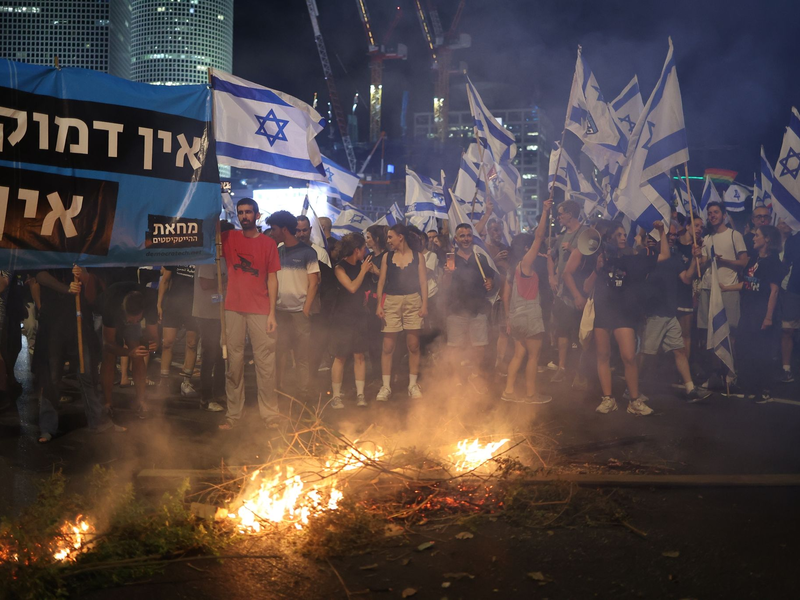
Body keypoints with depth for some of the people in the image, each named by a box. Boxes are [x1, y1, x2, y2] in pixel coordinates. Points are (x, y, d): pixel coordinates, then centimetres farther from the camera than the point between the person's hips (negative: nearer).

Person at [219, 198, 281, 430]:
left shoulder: (268, 243, 5)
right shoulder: (228, 238, 8)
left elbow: (272, 279, 4)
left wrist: (272, 313, -2)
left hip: (260, 311, -1)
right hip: (233, 310, 1)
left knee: (265, 363, -1)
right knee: (234, 363, 3)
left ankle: (270, 413, 6)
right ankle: (233, 414, 8)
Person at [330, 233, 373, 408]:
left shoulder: (362, 265, 7)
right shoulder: (340, 268, -10)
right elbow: (352, 287, -20)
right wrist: (363, 271, -13)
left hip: (359, 315, 5)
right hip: (343, 316, -5)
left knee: (359, 355, 4)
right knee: (340, 357, -1)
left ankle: (360, 394, 9)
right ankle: (336, 396, 6)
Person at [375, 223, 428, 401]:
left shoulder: (417, 256, 4)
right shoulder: (387, 257, 7)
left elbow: (423, 281, 2)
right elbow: (381, 281, 5)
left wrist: (424, 304, -6)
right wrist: (379, 305, -4)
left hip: (413, 302, -1)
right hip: (391, 302, 1)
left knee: (413, 346, 3)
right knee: (388, 347, -1)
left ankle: (413, 384, 13)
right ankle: (386, 387, 4)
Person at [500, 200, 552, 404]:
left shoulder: (512, 269, 10)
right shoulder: (525, 263, -12)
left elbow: (506, 296, 13)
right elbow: (539, 237, -18)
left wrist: (509, 318, 20)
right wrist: (545, 212, -16)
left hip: (516, 316, 8)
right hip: (530, 315, -8)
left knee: (519, 354, 14)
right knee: (533, 355, 1)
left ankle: (508, 391, 13)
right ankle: (531, 394, 6)